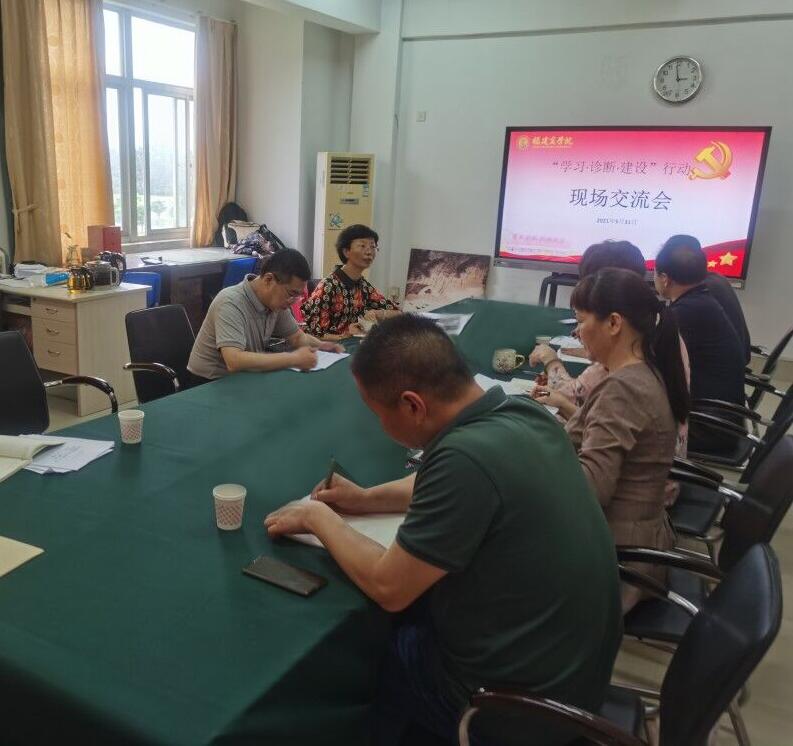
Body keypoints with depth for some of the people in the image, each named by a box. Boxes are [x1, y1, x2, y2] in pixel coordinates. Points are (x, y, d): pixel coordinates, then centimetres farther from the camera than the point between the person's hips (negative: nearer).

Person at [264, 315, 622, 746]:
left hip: (518, 696, -7)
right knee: (384, 627, 24)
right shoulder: (523, 414, -6)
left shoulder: (467, 455, -33)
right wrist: (365, 499, 9)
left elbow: (388, 587, -22)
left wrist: (320, 520, -7)